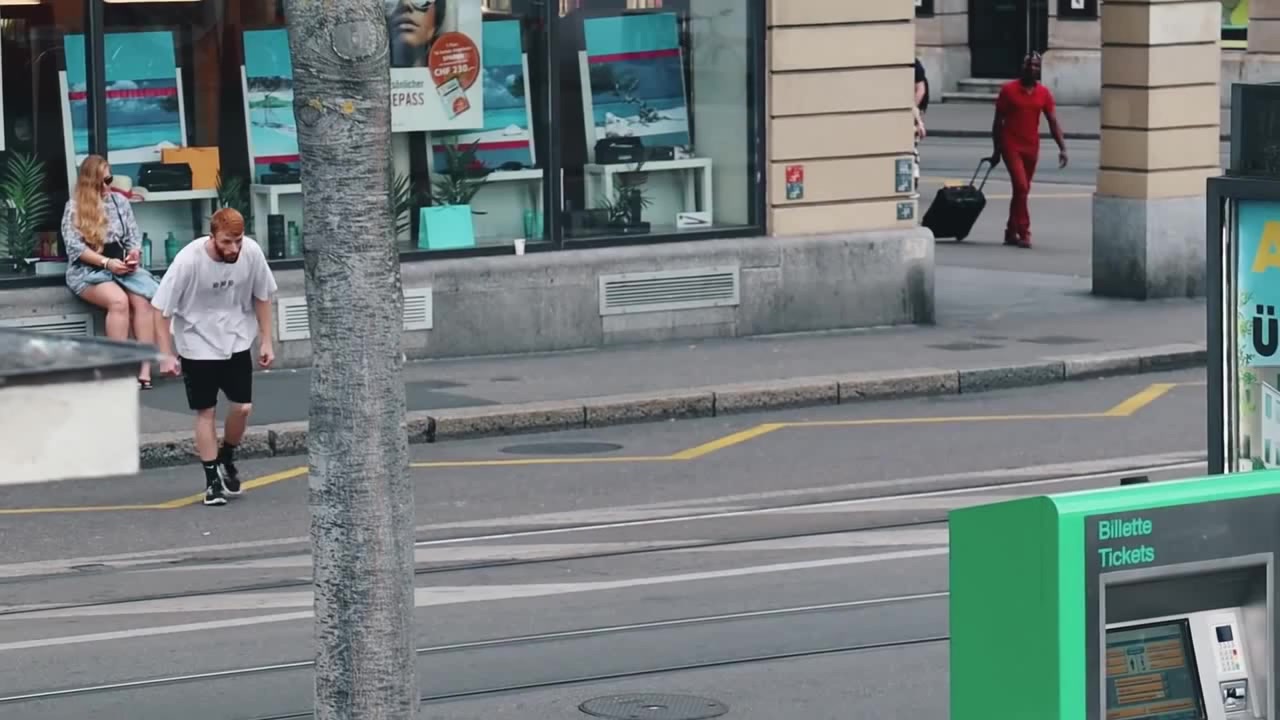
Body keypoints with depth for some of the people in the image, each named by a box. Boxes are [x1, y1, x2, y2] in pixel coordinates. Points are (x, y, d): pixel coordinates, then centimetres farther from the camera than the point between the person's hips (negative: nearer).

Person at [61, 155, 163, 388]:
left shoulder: (120, 202, 13)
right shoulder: (74, 207, 0)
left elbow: (134, 237, 13)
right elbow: (75, 247, -7)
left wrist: (134, 255, -10)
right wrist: (107, 262, -17)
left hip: (122, 267, 4)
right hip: (88, 270, -4)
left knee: (142, 300, -28)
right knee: (118, 300, -34)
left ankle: (145, 371, -33)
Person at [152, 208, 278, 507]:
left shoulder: (252, 253, -16)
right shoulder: (189, 260, -26)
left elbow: (262, 296, 2)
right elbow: (161, 309, -17)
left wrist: (266, 341, 3)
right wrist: (167, 355, -17)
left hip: (236, 340, 3)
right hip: (197, 344, -3)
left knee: (243, 406, -1)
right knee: (206, 411, 0)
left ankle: (226, 460, 25)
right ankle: (212, 481, 10)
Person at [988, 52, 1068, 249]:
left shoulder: (1044, 93, 4)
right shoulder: (1009, 90, -5)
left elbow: (1053, 122, 1)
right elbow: (998, 121, 0)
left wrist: (1062, 148, -10)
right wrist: (996, 150, 0)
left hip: (1032, 148, 4)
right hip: (1011, 146, -4)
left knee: (1022, 190, 11)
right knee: (1021, 187, -15)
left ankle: (1011, 232, 22)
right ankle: (1024, 233, -12)